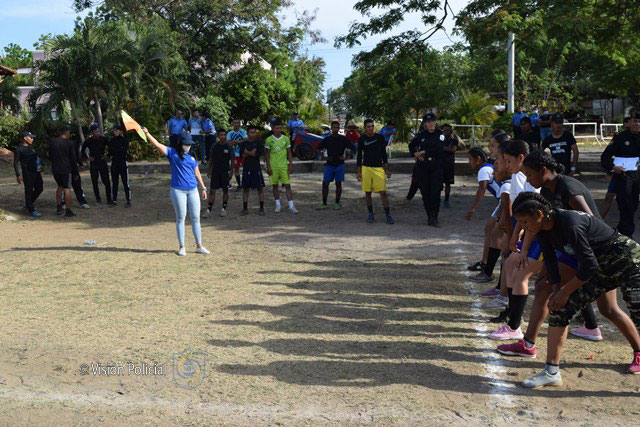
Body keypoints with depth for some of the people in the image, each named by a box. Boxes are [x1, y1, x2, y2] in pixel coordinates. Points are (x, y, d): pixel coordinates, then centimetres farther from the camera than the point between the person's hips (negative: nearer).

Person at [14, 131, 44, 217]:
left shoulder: (31, 146, 10)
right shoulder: (19, 149, -11)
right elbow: (16, 163, -10)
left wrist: (40, 165, 22)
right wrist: (18, 175, -15)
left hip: (36, 171, 8)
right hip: (27, 173, -8)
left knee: (39, 188, 14)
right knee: (29, 190, -1)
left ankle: (28, 203, 34)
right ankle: (31, 210, 6)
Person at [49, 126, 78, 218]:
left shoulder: (52, 142, 6)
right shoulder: (70, 143, -8)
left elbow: (50, 157, 13)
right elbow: (73, 159, -5)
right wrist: (76, 172, 1)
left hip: (55, 169, 5)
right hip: (66, 169, -5)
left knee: (60, 186, 22)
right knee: (67, 188, -1)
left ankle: (59, 208, 22)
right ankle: (68, 211, -2)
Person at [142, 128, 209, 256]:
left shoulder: (191, 158, 12)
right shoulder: (172, 153, -1)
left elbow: (197, 173, 17)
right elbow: (157, 144, -12)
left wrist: (203, 188, 16)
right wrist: (147, 133, -24)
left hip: (193, 190, 4)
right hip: (178, 191, -4)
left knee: (195, 218, 5)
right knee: (180, 218, 2)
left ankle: (199, 246, 13)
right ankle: (182, 247, 11)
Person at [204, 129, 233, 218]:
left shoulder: (229, 146, -3)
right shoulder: (215, 146, 3)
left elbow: (232, 159, -1)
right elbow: (211, 159, 9)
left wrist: (231, 170, -8)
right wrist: (209, 170, 6)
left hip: (225, 171, -1)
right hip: (215, 170, 1)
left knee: (225, 190, 7)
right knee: (212, 190, -2)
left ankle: (224, 209, 19)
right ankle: (209, 210, 0)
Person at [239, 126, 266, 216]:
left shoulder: (259, 143, 0)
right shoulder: (244, 143, 6)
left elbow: (258, 154, -13)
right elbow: (242, 155, -6)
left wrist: (247, 152, -7)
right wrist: (252, 152, -15)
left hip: (256, 169, -2)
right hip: (246, 168, 2)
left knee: (260, 188, -1)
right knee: (245, 189, 7)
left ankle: (261, 208, 7)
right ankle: (245, 209, 15)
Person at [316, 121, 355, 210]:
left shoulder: (343, 139, 0)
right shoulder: (327, 139, 6)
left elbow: (353, 148, 1)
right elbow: (318, 148, 12)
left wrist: (344, 156, -8)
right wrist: (325, 156, 1)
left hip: (339, 164, -2)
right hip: (329, 164, 2)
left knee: (338, 184, 3)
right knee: (325, 183, -2)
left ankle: (337, 203, 13)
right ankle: (324, 203, 6)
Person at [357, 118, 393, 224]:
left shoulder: (380, 137, 5)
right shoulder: (362, 139, 4)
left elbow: (384, 154, 9)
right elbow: (359, 156, 9)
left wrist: (386, 168, 5)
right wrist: (359, 171, 4)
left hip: (379, 168, -1)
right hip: (366, 168, 1)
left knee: (383, 192, -7)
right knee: (367, 193, 4)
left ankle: (388, 215, -2)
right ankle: (370, 214, 17)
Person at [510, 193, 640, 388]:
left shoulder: (569, 223, -31)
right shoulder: (544, 231, -6)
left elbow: (589, 265, -28)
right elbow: (550, 262, 5)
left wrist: (565, 292, -18)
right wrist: (557, 291, -7)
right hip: (602, 270, 8)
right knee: (559, 309, -2)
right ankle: (551, 372, 3)